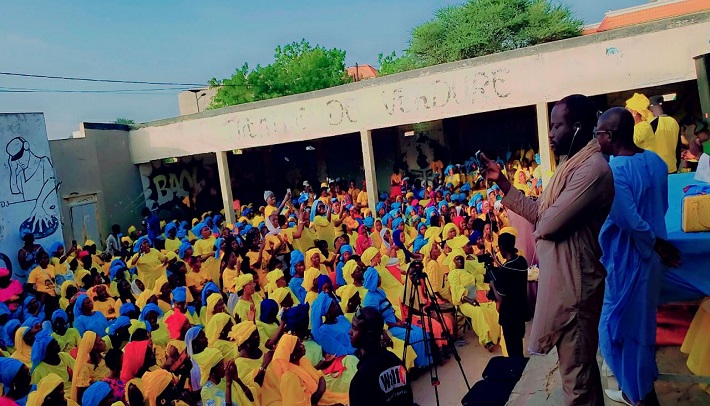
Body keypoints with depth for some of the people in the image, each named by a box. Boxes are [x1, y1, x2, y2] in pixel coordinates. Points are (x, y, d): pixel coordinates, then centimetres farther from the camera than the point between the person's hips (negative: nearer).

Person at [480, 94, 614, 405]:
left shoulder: (592, 168, -20)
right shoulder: (572, 165, 14)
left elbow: (550, 223, -26)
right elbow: (538, 212, 12)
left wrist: (540, 225, -2)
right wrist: (501, 181, 6)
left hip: (572, 281, -10)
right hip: (563, 277, 11)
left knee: (575, 367, 2)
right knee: (578, 360, 24)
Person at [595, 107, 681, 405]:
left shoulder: (613, 170, -25)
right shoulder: (656, 160, 0)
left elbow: (629, 220, -28)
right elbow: (662, 206, 9)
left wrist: (656, 244, -14)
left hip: (627, 259, -8)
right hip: (650, 255, 8)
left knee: (620, 323, 11)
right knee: (642, 320, 24)